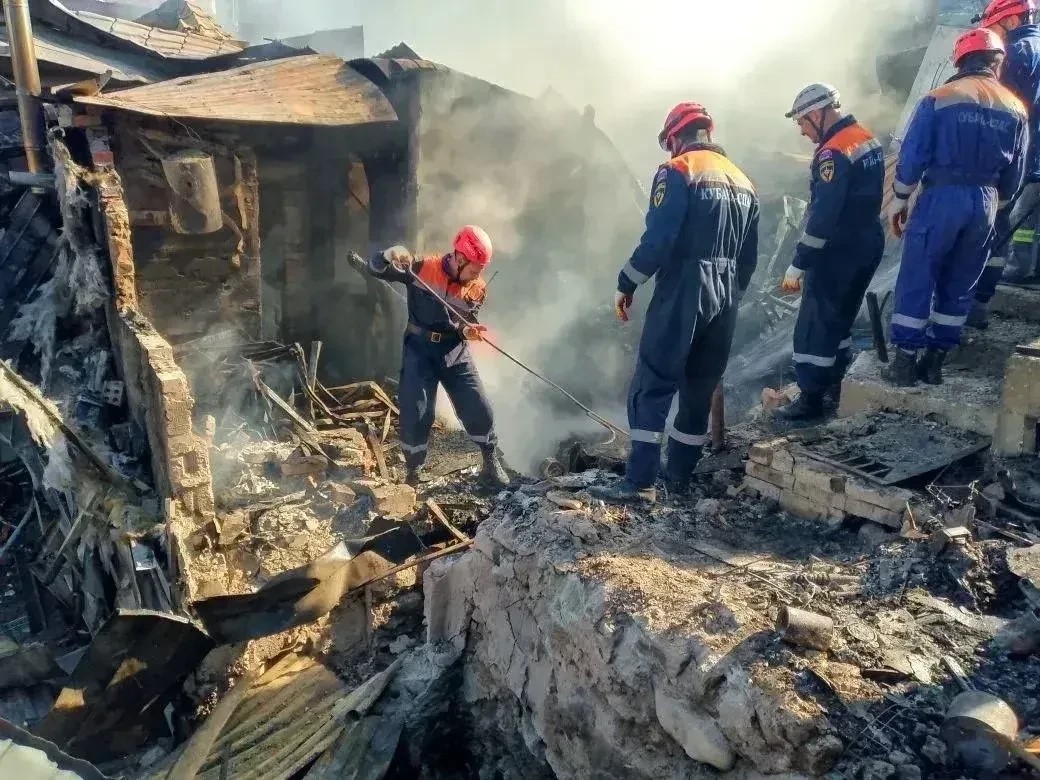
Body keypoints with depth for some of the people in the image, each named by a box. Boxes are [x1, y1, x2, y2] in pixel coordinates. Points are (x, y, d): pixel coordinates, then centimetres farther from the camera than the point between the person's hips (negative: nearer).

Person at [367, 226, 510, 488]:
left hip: (455, 352, 3)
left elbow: (466, 324, 5)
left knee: (478, 410, 0)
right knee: (415, 413, -6)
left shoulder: (476, 289, 0)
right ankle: (413, 473, 14)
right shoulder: (422, 268, -10)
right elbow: (376, 267, -8)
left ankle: (492, 464, 22)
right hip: (420, 350, -3)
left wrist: (468, 331, -20)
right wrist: (391, 256, -31)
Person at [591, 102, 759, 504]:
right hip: (724, 301, 7)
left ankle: (640, 482, -10)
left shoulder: (677, 171, -5)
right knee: (700, 389, 13)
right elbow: (749, 256, 18)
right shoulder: (743, 181, 18)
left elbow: (657, 238, -16)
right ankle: (680, 475, 21)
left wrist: (626, 285, -7)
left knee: (651, 386, -5)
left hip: (681, 293, -7)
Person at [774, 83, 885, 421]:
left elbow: (823, 215, -26)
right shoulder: (867, 138, 8)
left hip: (839, 251, -9)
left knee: (815, 324, -2)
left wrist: (798, 265, -23)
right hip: (869, 244, 9)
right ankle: (834, 382, 32)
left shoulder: (834, 152, -21)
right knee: (841, 316, 20)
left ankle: (811, 398, 2)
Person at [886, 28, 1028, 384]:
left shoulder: (939, 99, -4)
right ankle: (935, 361, 16)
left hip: (941, 197, -4)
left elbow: (912, 156, -8)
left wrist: (899, 200, 1)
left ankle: (904, 362, 2)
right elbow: (1014, 175, 13)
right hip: (984, 203, 4)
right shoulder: (1015, 109, 9)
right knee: (959, 286, 12)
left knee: (916, 281, 2)